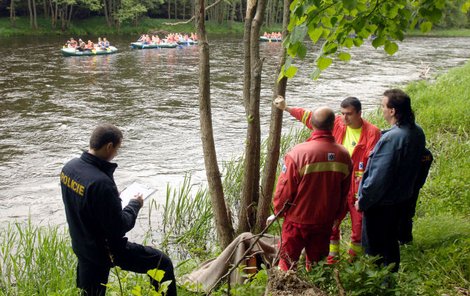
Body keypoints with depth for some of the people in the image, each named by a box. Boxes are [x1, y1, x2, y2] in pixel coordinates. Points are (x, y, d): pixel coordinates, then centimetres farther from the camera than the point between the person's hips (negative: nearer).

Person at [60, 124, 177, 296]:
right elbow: (119, 228, -24)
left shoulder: (69, 167, -4)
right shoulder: (101, 182, -31)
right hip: (106, 250, -9)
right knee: (162, 262, 3)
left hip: (82, 247, 9)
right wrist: (135, 205, -8)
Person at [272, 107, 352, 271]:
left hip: (297, 221, -3)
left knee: (287, 264, 12)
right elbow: (344, 193, 4)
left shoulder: (298, 153, -21)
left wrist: (278, 212, 4)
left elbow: (285, 189, -14)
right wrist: (336, 216, 19)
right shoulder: (344, 155, -7)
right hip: (325, 222, 4)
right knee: (316, 265, 19)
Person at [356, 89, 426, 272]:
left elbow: (378, 176, -27)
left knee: (375, 245, 9)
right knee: (391, 239, 24)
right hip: (402, 197, 9)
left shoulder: (391, 138, -30)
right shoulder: (417, 132, -3)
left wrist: (362, 201, -15)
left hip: (381, 202, -9)